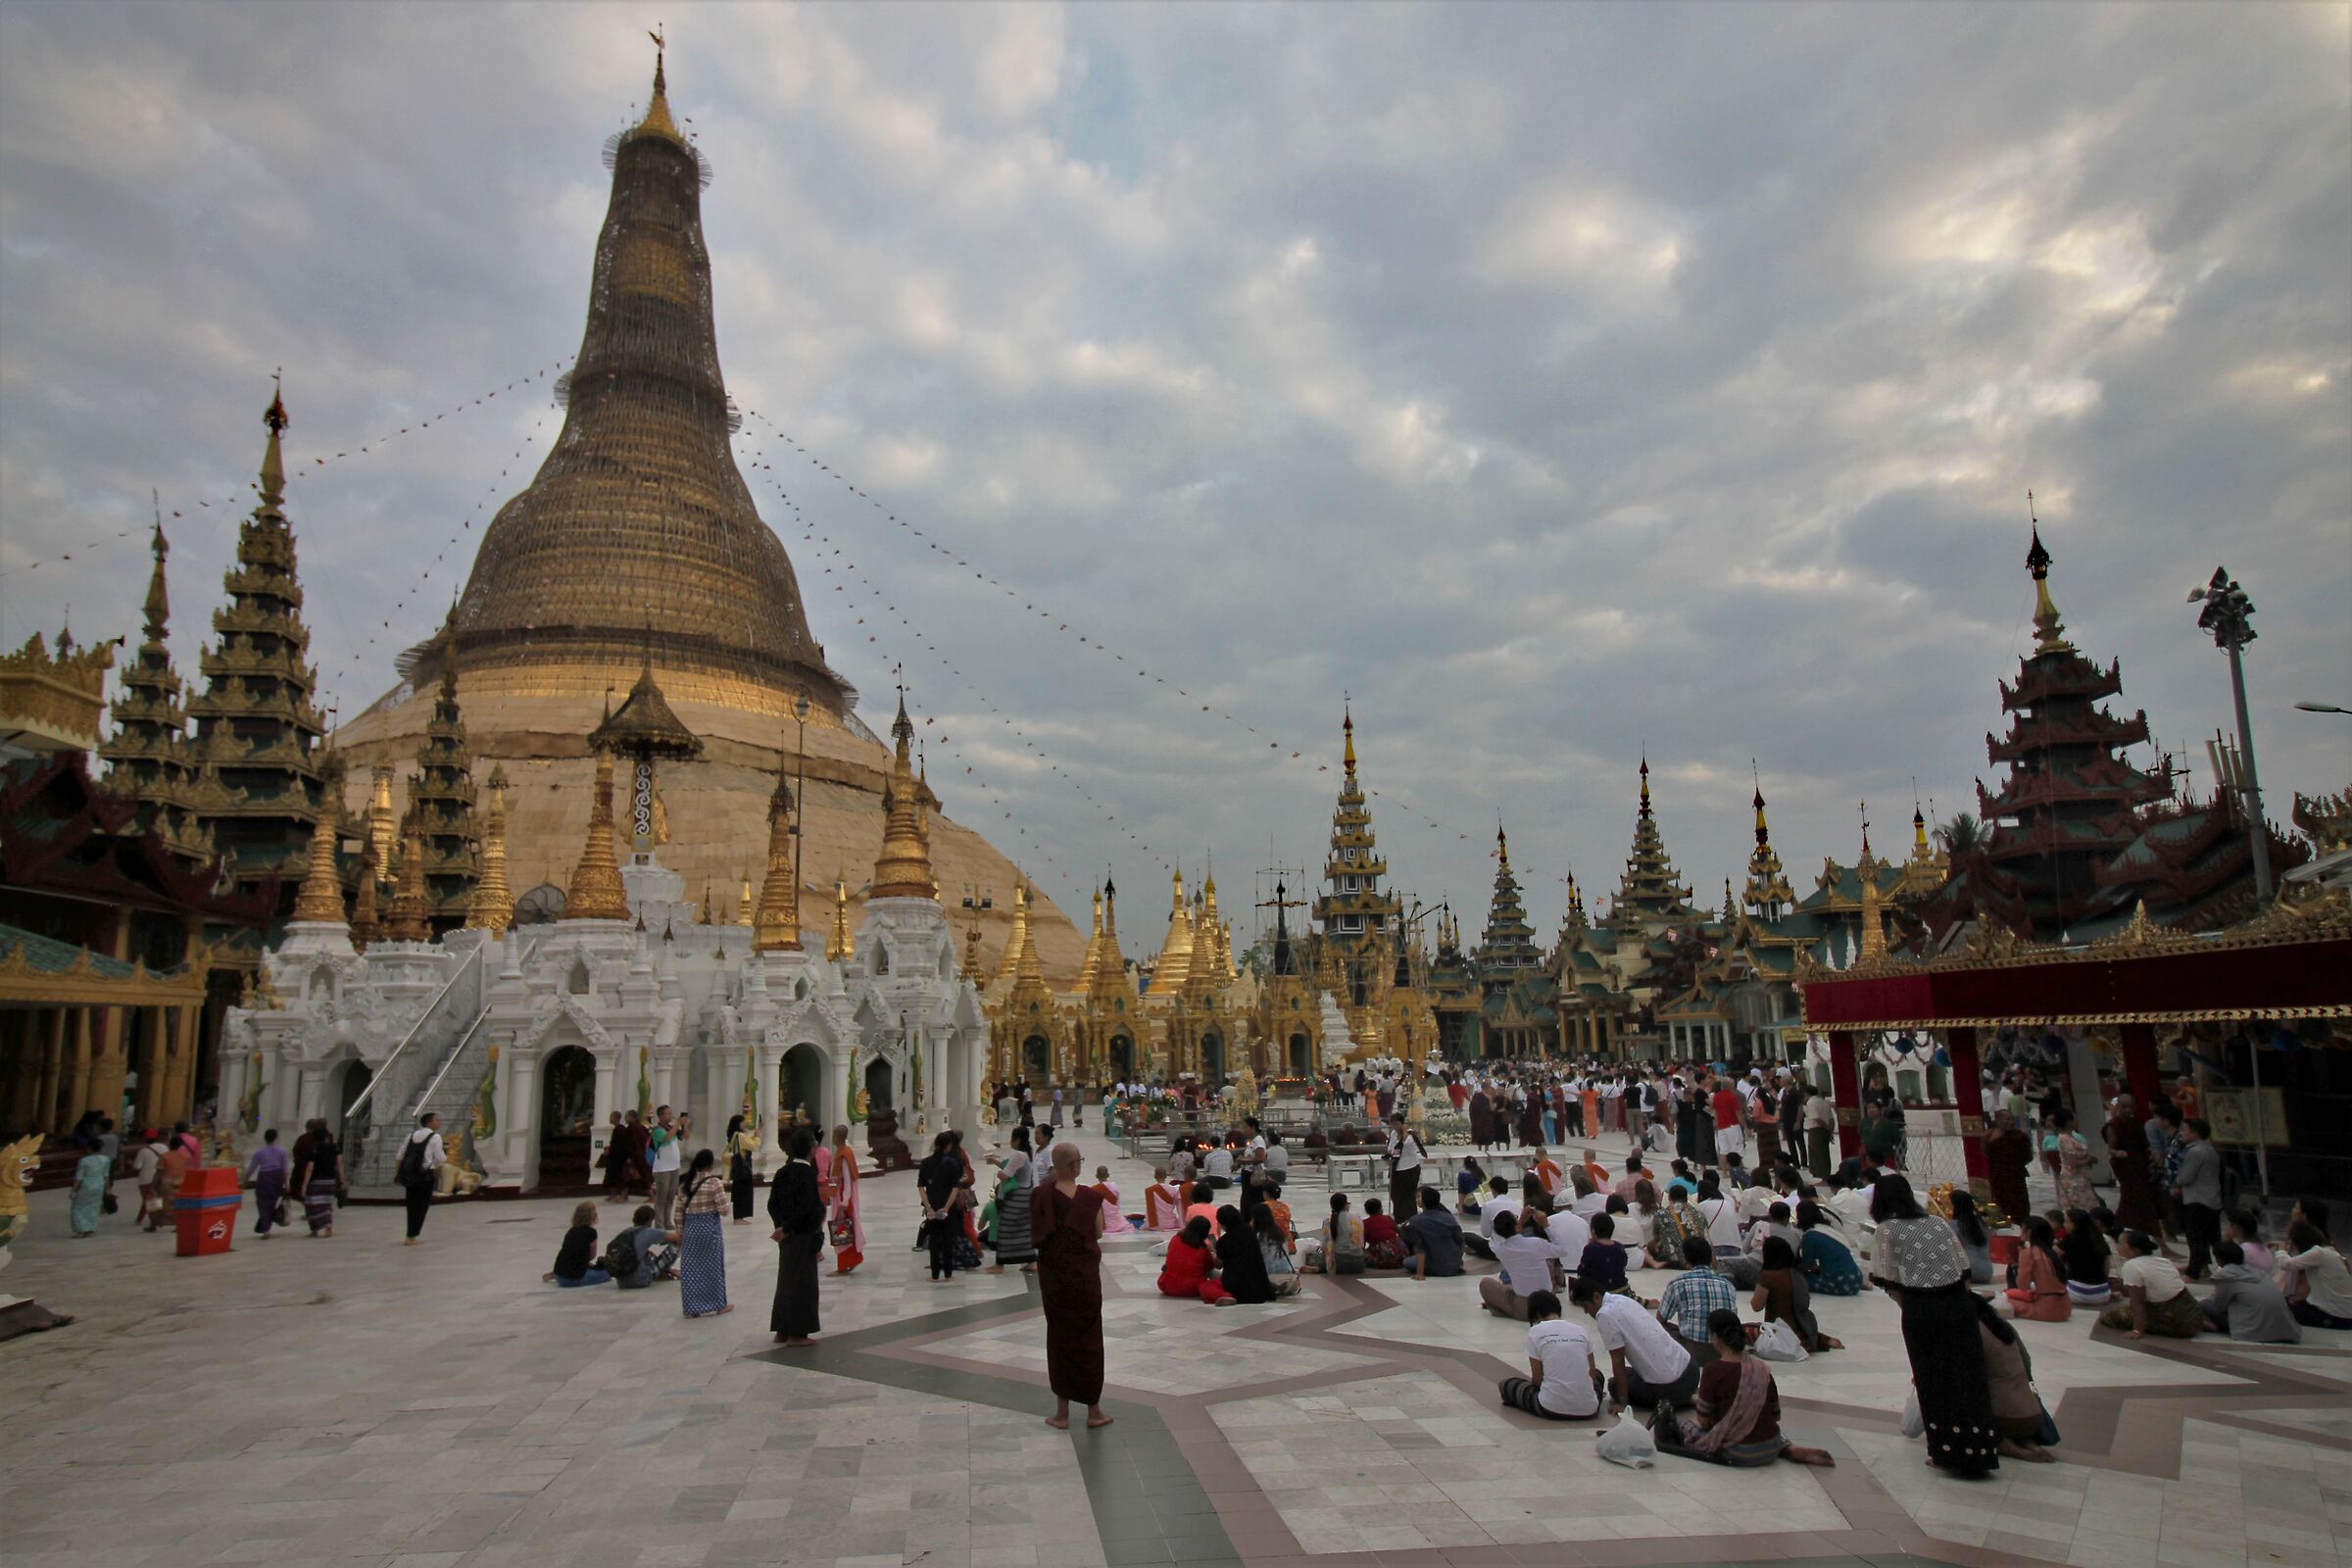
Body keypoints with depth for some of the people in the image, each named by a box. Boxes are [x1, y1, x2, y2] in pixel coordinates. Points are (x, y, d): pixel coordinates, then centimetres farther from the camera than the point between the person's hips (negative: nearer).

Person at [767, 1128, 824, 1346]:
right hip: (804, 1236, -8)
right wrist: (786, 1229, -14)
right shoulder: (807, 1173, -18)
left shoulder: (783, 1172, 5)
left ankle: (782, 1330, 23)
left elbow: (772, 1204, 5)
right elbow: (805, 1207, -23)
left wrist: (783, 1226, -3)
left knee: (786, 1280, 16)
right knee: (802, 1283, 1)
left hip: (787, 1236, 8)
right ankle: (796, 1334, 6)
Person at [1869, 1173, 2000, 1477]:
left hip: (1921, 1312, -4)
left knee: (1933, 1380, 9)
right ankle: (1977, 1451, 17)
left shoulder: (1888, 1229, 1)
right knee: (1967, 1376, 11)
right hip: (1960, 1304, 4)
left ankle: (1947, 1452, 16)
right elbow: (1964, 1270, 10)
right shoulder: (1938, 1223, 13)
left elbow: (1890, 1282, -2)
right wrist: (1959, 1300, 16)